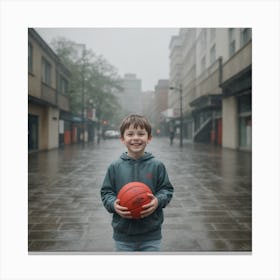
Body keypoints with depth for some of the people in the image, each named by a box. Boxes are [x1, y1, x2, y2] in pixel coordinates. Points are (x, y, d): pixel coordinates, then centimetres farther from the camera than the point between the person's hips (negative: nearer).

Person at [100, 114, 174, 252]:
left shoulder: (157, 165, -5)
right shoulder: (115, 167, -4)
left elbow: (167, 190, 1)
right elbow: (106, 192, 3)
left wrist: (158, 201, -19)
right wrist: (113, 204, -17)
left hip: (151, 235, 0)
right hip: (123, 234, 1)